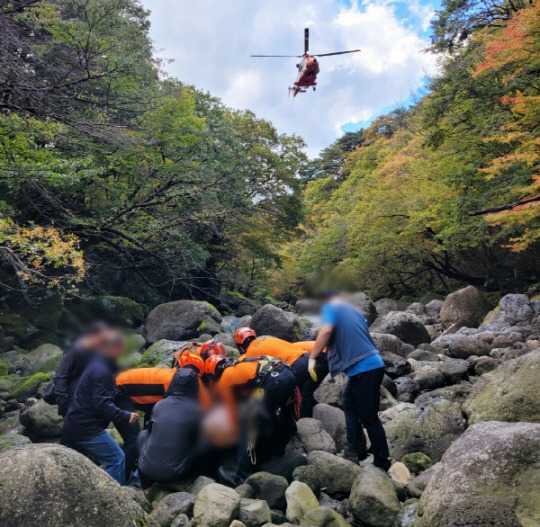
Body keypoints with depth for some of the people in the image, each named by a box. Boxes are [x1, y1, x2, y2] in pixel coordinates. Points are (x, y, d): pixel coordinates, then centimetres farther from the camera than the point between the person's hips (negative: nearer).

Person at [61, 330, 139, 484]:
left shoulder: (98, 364, 13)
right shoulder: (101, 371, -20)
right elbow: (102, 404, -26)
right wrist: (125, 416, -25)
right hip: (87, 427, -11)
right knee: (116, 459, -9)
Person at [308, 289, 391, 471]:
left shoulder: (330, 308, -2)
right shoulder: (355, 310, 20)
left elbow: (326, 331, -19)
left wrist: (312, 357, -12)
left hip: (364, 368, -8)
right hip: (372, 363, 8)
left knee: (369, 417, 2)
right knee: (350, 405, 20)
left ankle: (382, 462, 11)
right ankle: (355, 449, 23)